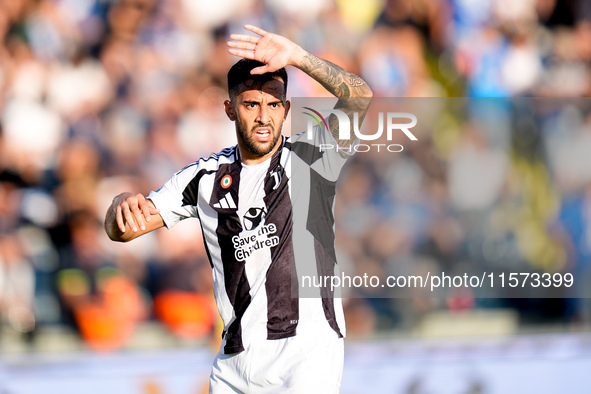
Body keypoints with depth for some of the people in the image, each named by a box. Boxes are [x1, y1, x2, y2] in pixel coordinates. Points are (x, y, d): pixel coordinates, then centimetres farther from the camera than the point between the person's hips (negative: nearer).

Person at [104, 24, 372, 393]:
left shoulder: (311, 158, 1)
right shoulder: (206, 176, 11)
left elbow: (360, 99, -16)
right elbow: (119, 230, 11)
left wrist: (296, 56, -27)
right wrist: (125, 206, -14)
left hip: (307, 350, -4)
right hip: (235, 360, 4)